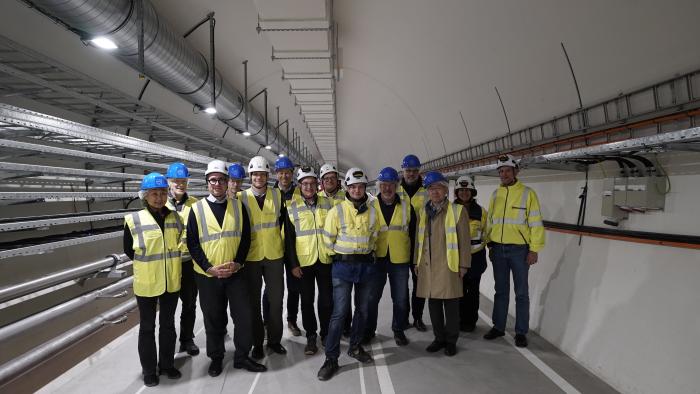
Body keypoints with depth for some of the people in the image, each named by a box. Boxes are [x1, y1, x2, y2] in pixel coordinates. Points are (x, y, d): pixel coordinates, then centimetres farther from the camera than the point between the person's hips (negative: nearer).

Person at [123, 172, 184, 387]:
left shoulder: (175, 217, 0)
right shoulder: (133, 220, -12)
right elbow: (128, 250, 0)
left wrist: (167, 262, 7)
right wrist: (147, 264, 3)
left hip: (171, 282, 3)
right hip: (146, 283, -3)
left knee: (168, 324, 17)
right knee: (147, 327, 12)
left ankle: (167, 364, 34)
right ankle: (149, 370, 28)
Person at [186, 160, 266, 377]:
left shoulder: (238, 206, 3)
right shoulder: (197, 209, -2)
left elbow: (245, 237, 3)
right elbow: (192, 243, -4)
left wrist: (238, 263, -10)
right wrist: (209, 267, -13)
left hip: (235, 272, 1)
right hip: (207, 274, -1)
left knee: (244, 316, 4)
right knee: (213, 319, 11)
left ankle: (242, 357, 22)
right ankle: (216, 358, 31)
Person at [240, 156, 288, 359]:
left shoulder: (278, 195, 1)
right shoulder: (241, 197, -3)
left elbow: (285, 222, 11)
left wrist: (278, 241, 8)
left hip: (275, 255, 1)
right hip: (250, 257, -1)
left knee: (276, 300, 9)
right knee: (254, 302, 9)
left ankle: (274, 340, 26)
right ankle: (257, 343, 23)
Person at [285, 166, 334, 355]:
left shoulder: (327, 203, 4)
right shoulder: (292, 206, -1)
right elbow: (289, 237, -1)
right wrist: (293, 264, -5)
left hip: (325, 259, 1)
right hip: (304, 261, -1)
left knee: (327, 299, 8)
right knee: (307, 300, 8)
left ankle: (326, 334, 25)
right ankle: (311, 336, 22)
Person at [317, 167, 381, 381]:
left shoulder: (372, 211, 3)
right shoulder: (337, 210, -8)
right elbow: (328, 239, -1)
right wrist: (340, 257, 7)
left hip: (366, 265, 4)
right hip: (343, 266, -4)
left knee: (362, 309, 13)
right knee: (339, 312, -7)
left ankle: (355, 347, 32)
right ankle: (331, 359, 2)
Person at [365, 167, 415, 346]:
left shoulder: (407, 206, 0)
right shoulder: (371, 206, -1)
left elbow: (413, 234, 5)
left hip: (400, 261, 0)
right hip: (376, 259, 0)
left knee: (400, 299, 11)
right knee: (372, 297, 10)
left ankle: (399, 330, 30)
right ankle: (369, 330, 28)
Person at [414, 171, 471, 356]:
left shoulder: (457, 211, -3)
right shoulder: (423, 213, 11)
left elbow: (464, 240, -3)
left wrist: (463, 265, -5)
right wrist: (417, 262, 14)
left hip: (449, 266, -4)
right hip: (428, 266, 5)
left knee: (451, 305, 5)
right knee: (433, 303, 12)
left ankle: (451, 341, 20)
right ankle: (439, 338, 27)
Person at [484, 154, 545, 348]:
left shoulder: (527, 193, -6)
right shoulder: (496, 194, 8)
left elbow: (536, 223, -7)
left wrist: (534, 250, -10)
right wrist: (490, 245, 11)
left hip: (519, 250, -4)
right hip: (498, 249, 4)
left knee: (521, 293, 6)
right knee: (501, 290, 14)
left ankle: (521, 332, 18)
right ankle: (498, 327, 26)